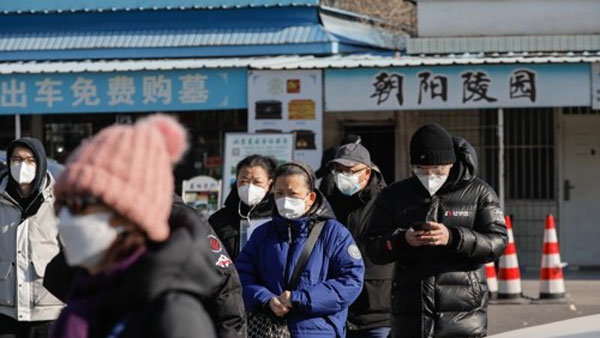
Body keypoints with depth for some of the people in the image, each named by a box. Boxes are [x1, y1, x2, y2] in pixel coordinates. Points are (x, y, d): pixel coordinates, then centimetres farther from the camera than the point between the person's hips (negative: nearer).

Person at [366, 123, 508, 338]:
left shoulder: (479, 193, 4)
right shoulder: (394, 196, 10)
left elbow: (497, 242, -7)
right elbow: (374, 249, 4)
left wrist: (453, 238, -23)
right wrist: (402, 239, -18)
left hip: (462, 314, -3)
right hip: (410, 314, 3)